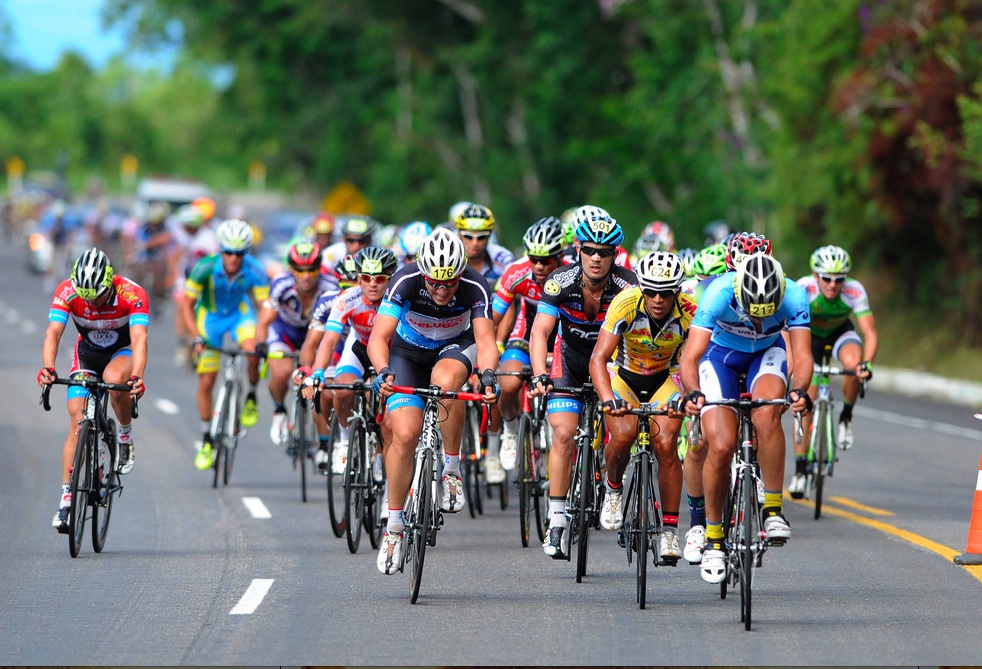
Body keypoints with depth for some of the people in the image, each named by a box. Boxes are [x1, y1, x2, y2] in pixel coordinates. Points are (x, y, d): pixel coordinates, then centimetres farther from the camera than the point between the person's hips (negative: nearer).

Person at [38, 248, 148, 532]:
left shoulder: (132, 294, -32)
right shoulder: (67, 292, -26)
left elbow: (139, 338, -42)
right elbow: (53, 333, -34)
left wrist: (137, 377, -59)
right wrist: (47, 368, -53)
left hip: (122, 352, -2)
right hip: (87, 353, 2)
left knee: (114, 378, -37)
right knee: (78, 422, -12)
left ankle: (125, 438, -11)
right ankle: (66, 500, -8)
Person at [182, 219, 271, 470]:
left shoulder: (254, 271, -29)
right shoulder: (205, 268, -30)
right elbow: (187, 305, -20)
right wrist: (197, 338, -31)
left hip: (239, 312, 0)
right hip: (210, 316, 0)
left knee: (252, 351, -32)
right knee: (206, 382, -1)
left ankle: (251, 398, -3)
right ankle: (206, 439, 18)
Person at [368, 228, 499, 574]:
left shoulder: (474, 287, -31)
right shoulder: (405, 281, -31)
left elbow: (486, 340, -37)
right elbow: (379, 337, -36)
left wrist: (487, 375, -57)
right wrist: (384, 372, -56)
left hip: (455, 347, -1)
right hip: (409, 351, 1)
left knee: (445, 380, -37)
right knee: (403, 434, -13)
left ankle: (452, 469, -19)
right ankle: (394, 526, 2)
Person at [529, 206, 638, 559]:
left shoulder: (627, 285, -26)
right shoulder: (561, 282, -24)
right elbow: (540, 331, -27)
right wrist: (540, 375, -42)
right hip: (570, 361, 0)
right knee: (564, 435, -17)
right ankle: (557, 521, -13)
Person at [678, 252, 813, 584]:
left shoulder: (793, 296, -32)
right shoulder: (719, 294, -36)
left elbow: (802, 356, -36)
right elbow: (690, 357, -39)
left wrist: (800, 390, -57)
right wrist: (693, 392, -58)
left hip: (767, 354, 1)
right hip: (721, 354, -1)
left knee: (767, 415, -31)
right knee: (721, 446, -15)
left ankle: (773, 509, -19)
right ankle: (713, 539, 3)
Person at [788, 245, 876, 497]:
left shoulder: (854, 291, -31)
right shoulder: (803, 288, -33)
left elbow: (870, 333, -33)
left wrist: (866, 363, -50)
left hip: (840, 332, 0)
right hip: (809, 334, 0)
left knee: (853, 360, -34)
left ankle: (846, 417, -9)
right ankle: (800, 468, 2)